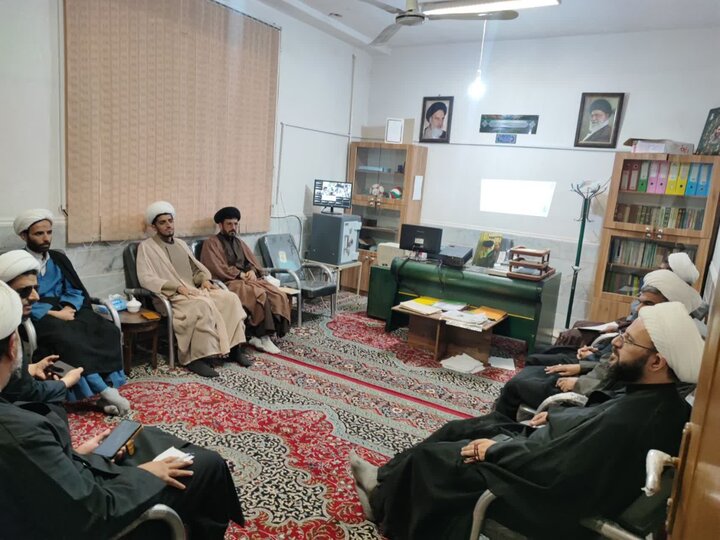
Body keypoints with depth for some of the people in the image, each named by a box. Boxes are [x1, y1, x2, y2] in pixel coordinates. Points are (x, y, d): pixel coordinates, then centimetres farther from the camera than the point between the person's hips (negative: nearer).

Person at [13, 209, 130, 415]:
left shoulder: (58, 258, 16)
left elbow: (76, 290, 11)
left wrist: (68, 308, -11)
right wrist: (55, 313, -18)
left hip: (67, 310, 5)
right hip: (39, 316, -4)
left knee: (108, 331, -25)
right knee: (69, 340, -37)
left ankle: (107, 389, -30)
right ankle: (105, 391, -34)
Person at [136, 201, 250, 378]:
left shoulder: (180, 243, 23)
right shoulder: (146, 246, 2)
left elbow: (197, 267, 26)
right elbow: (145, 278, -11)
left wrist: (205, 279, 1)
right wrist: (177, 286, -20)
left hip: (195, 290, 7)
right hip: (172, 295, -7)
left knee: (231, 298, -16)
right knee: (203, 305, -37)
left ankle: (235, 347, -13)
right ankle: (196, 357, -29)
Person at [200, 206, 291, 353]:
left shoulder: (239, 242, 25)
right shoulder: (211, 243, 3)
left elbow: (253, 262, 19)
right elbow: (217, 269, -10)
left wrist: (252, 271, -4)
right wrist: (240, 274, -14)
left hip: (247, 279, 7)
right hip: (229, 282, -7)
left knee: (278, 296, -20)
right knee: (260, 295, -34)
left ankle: (260, 335, -22)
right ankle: (264, 336, -25)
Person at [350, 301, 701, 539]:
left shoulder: (630, 422, -35)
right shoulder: (660, 400, -7)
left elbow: (548, 472, -31)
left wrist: (495, 448, -17)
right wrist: (556, 415, 1)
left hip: (551, 495, -9)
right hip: (559, 465, 9)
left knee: (428, 458, 3)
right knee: (460, 429, 16)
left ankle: (383, 504, 32)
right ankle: (387, 480, 30)